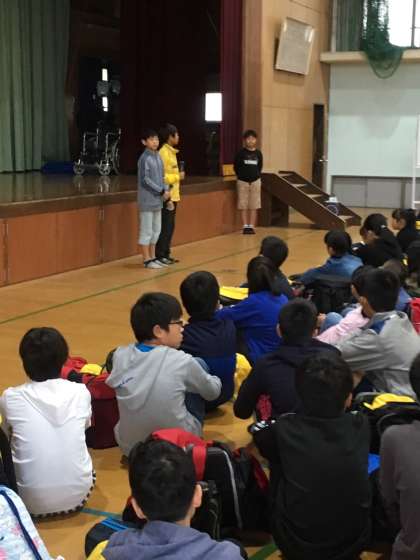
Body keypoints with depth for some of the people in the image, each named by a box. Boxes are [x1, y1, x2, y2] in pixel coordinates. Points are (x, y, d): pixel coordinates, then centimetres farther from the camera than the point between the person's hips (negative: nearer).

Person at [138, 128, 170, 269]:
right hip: (148, 200, -8)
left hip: (157, 200, 8)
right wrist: (161, 191, -15)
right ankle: (147, 260, 5)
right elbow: (145, 180, -17)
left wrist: (166, 189, -2)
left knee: (156, 230, 13)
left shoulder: (158, 156, 11)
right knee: (146, 231, -2)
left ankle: (153, 258, 22)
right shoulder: (144, 158, -13)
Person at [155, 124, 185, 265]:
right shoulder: (164, 152, -14)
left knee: (170, 227, 12)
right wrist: (178, 176, -13)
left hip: (173, 195, 9)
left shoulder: (171, 152, 14)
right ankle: (160, 256, 1)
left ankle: (166, 254, 19)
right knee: (165, 227, -5)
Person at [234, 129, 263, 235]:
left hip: (255, 181, 2)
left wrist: (256, 175, 3)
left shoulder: (258, 153, 1)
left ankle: (251, 226, 9)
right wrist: (241, 176, 2)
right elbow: (236, 166, 0)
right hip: (243, 181, -2)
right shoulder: (241, 153, -5)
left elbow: (260, 167, 10)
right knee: (243, 205, 0)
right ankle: (245, 226, 5)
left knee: (254, 206, 4)